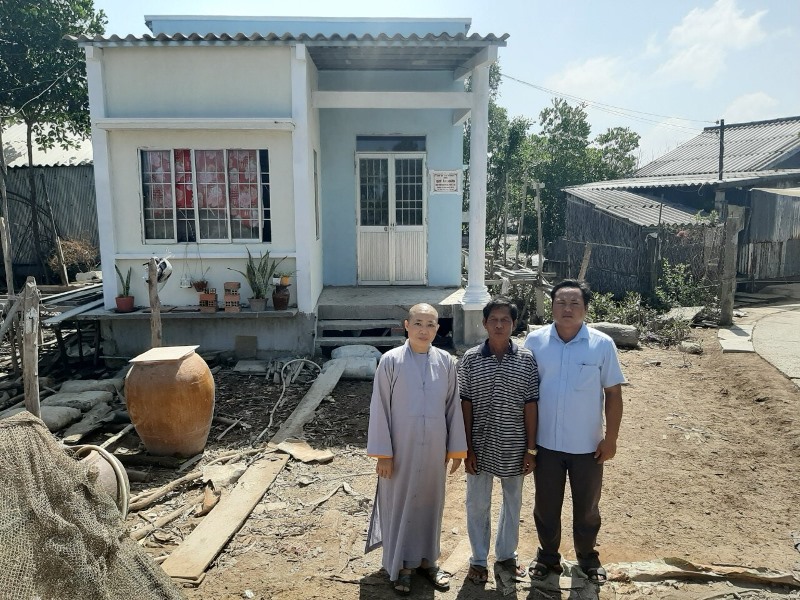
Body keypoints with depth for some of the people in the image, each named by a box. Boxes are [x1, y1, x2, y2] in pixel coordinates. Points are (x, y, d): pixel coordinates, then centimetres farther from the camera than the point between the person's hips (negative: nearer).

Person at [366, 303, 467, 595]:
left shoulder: (446, 362, -2)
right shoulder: (390, 361, -11)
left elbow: (453, 407, 4)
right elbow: (379, 408, -8)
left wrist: (456, 448, 6)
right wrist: (382, 453, -9)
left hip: (433, 449, 3)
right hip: (400, 448, -3)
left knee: (430, 502, 16)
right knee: (400, 504, 10)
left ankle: (427, 560, 35)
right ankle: (400, 565, 28)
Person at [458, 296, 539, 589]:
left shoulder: (527, 359, -5)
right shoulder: (470, 358, -6)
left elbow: (530, 405, -3)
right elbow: (466, 404, -4)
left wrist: (531, 448, -3)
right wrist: (467, 447, -5)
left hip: (514, 447, 1)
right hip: (480, 446, 0)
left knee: (512, 502, 18)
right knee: (477, 504, 12)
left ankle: (506, 556, 39)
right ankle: (478, 560, 32)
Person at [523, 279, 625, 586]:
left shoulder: (602, 344, -9)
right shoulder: (535, 341, -7)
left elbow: (613, 393, -3)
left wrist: (611, 438, -4)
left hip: (587, 444, 0)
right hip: (546, 442, 1)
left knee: (587, 506, 18)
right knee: (546, 505, 16)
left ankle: (587, 556, 42)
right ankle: (548, 555, 39)